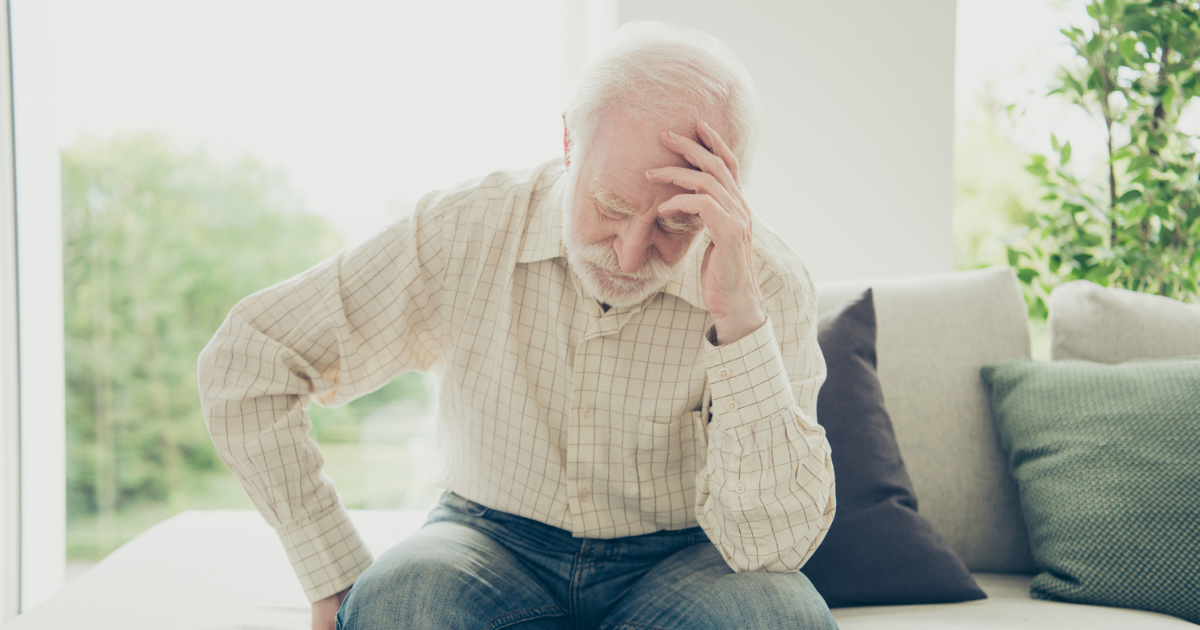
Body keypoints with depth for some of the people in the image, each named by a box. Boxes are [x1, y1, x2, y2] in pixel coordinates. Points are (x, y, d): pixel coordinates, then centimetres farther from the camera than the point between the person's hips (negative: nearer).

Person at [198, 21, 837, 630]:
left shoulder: (770, 288, -13)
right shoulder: (463, 233, -13)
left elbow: (774, 544, -21)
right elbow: (245, 361, -7)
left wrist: (738, 316, -32)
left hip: (677, 560, 2)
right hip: (494, 540, -1)